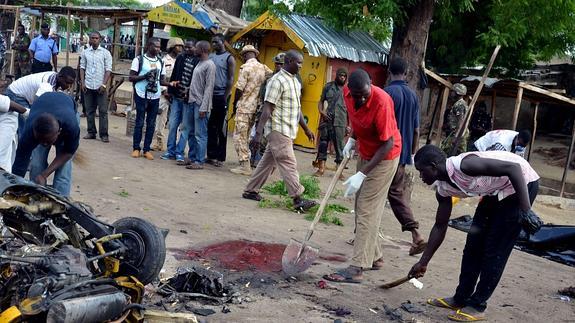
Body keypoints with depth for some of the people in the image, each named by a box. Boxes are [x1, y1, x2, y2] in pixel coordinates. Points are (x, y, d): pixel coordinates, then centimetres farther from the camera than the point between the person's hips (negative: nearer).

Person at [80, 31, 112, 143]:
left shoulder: (105, 53, -1)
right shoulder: (85, 52, 7)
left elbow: (108, 70, -4)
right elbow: (82, 68, 8)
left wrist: (104, 84, -12)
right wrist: (82, 82, -1)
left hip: (100, 86, -3)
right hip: (88, 86, 3)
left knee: (103, 111, -2)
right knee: (89, 111, 8)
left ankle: (104, 134, 0)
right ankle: (91, 132, 15)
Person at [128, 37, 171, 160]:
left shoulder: (160, 62, 12)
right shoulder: (139, 59, -2)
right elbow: (131, 77, -3)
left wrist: (171, 84, -4)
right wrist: (145, 76, -17)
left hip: (155, 96, 4)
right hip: (142, 95, -4)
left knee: (151, 124, 5)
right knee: (140, 122, 1)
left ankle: (147, 149, 11)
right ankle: (136, 148, 10)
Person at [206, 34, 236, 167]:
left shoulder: (229, 58, -2)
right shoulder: (210, 56, 12)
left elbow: (231, 79, -6)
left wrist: (225, 97, -12)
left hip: (221, 96, -5)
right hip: (209, 95, 5)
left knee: (221, 128, 1)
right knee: (210, 127, 7)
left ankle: (220, 157, 6)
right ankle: (211, 155, 14)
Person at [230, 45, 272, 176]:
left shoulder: (246, 67, -10)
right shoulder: (263, 68, 8)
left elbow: (239, 89, -11)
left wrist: (235, 104, 3)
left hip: (244, 107, -7)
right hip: (256, 107, 7)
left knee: (239, 136, -2)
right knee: (245, 136, 16)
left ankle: (245, 166, -4)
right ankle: (245, 163, 17)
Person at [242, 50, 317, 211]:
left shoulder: (295, 82, 15)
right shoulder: (277, 81, -14)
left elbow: (297, 108, 23)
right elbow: (267, 109, -18)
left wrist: (306, 129, 23)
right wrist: (258, 133, -22)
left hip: (287, 131, 9)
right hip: (278, 130, -9)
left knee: (268, 162, 13)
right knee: (289, 164, -9)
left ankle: (250, 191, 21)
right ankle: (298, 199, -8)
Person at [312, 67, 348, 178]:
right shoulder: (328, 86, 7)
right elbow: (321, 101, 13)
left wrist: (348, 125, 2)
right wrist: (321, 111, -6)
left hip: (340, 123, -1)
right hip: (326, 120, 1)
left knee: (339, 146, 1)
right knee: (323, 143, 3)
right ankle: (321, 168, 11)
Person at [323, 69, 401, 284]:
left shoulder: (381, 102, -31)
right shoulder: (348, 93, -10)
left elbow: (388, 144, -27)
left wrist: (362, 174, -29)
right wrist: (352, 139, -1)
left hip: (384, 157, -8)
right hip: (365, 153, 8)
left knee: (367, 211, -11)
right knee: (362, 207, 13)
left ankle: (357, 269, -10)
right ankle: (374, 257, 26)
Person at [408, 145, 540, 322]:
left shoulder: (463, 165, -31)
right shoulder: (443, 189, -4)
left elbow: (514, 167, -33)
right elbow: (440, 227, 7)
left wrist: (526, 210, -37)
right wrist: (423, 262, 11)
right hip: (497, 191, 9)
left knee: (495, 250, -7)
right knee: (474, 242, 8)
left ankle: (477, 306, 1)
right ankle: (461, 299, 19)